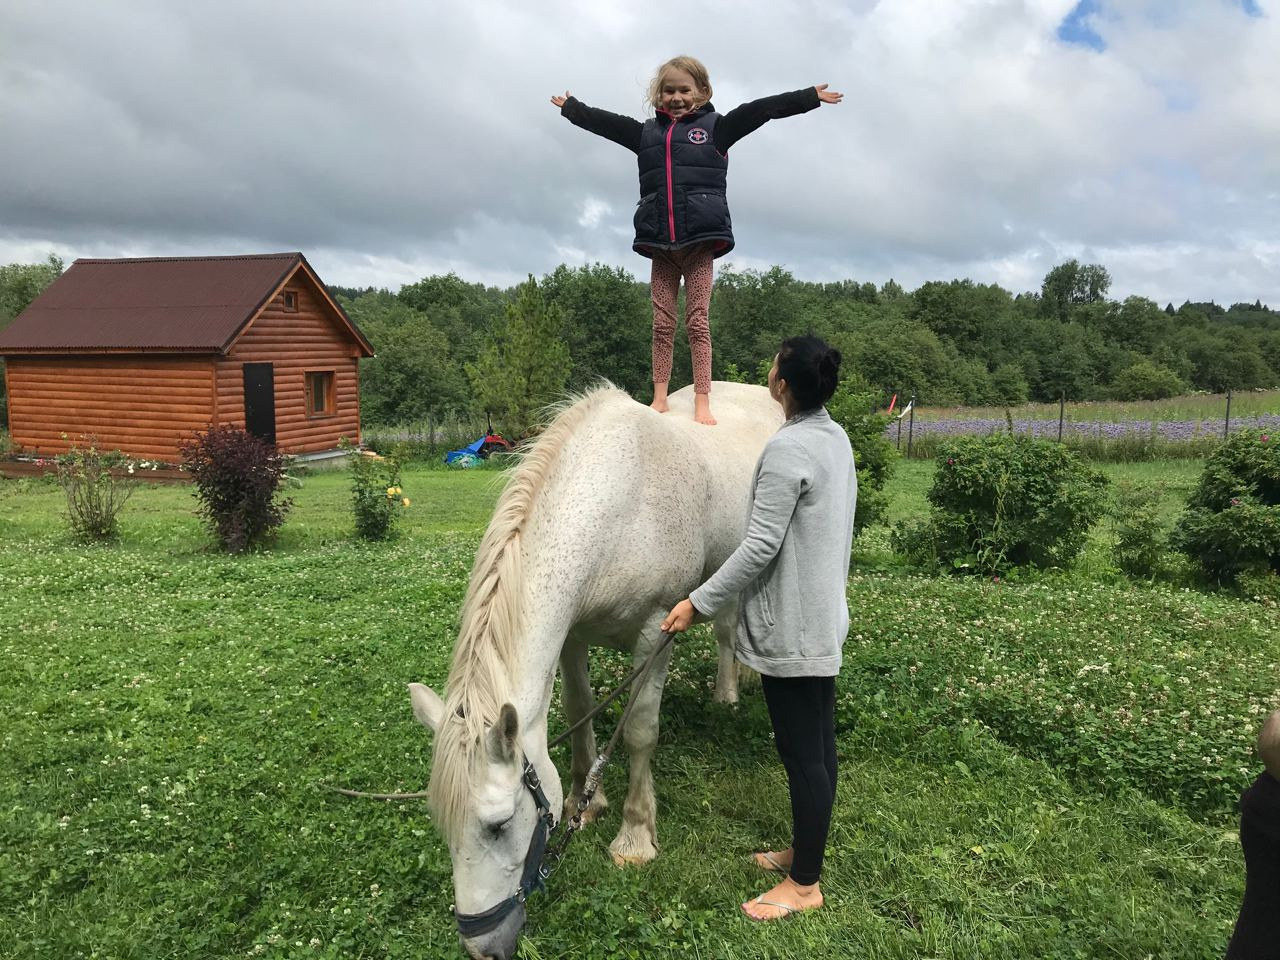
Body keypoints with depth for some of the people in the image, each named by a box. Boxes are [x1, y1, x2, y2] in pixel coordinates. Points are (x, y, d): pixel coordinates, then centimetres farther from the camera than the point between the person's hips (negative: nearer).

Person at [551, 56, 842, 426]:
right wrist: (570, 107, 37)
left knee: (697, 323, -4)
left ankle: (702, 403, -1)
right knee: (662, 323, 4)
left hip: (700, 241, -3)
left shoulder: (716, 128, 7)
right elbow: (601, 121, 28)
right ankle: (659, 398, 11)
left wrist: (809, 97, -2)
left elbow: (761, 109, 1)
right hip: (660, 243, 3)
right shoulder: (646, 132, 17)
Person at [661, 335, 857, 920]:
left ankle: (805, 883, 17)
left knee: (801, 753, 3)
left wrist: (699, 602, -17)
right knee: (819, 744, 19)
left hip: (789, 627, -10)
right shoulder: (837, 439, 8)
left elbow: (760, 547, -23)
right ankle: (805, 850, 36)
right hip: (825, 617, 10)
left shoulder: (787, 449, -21)